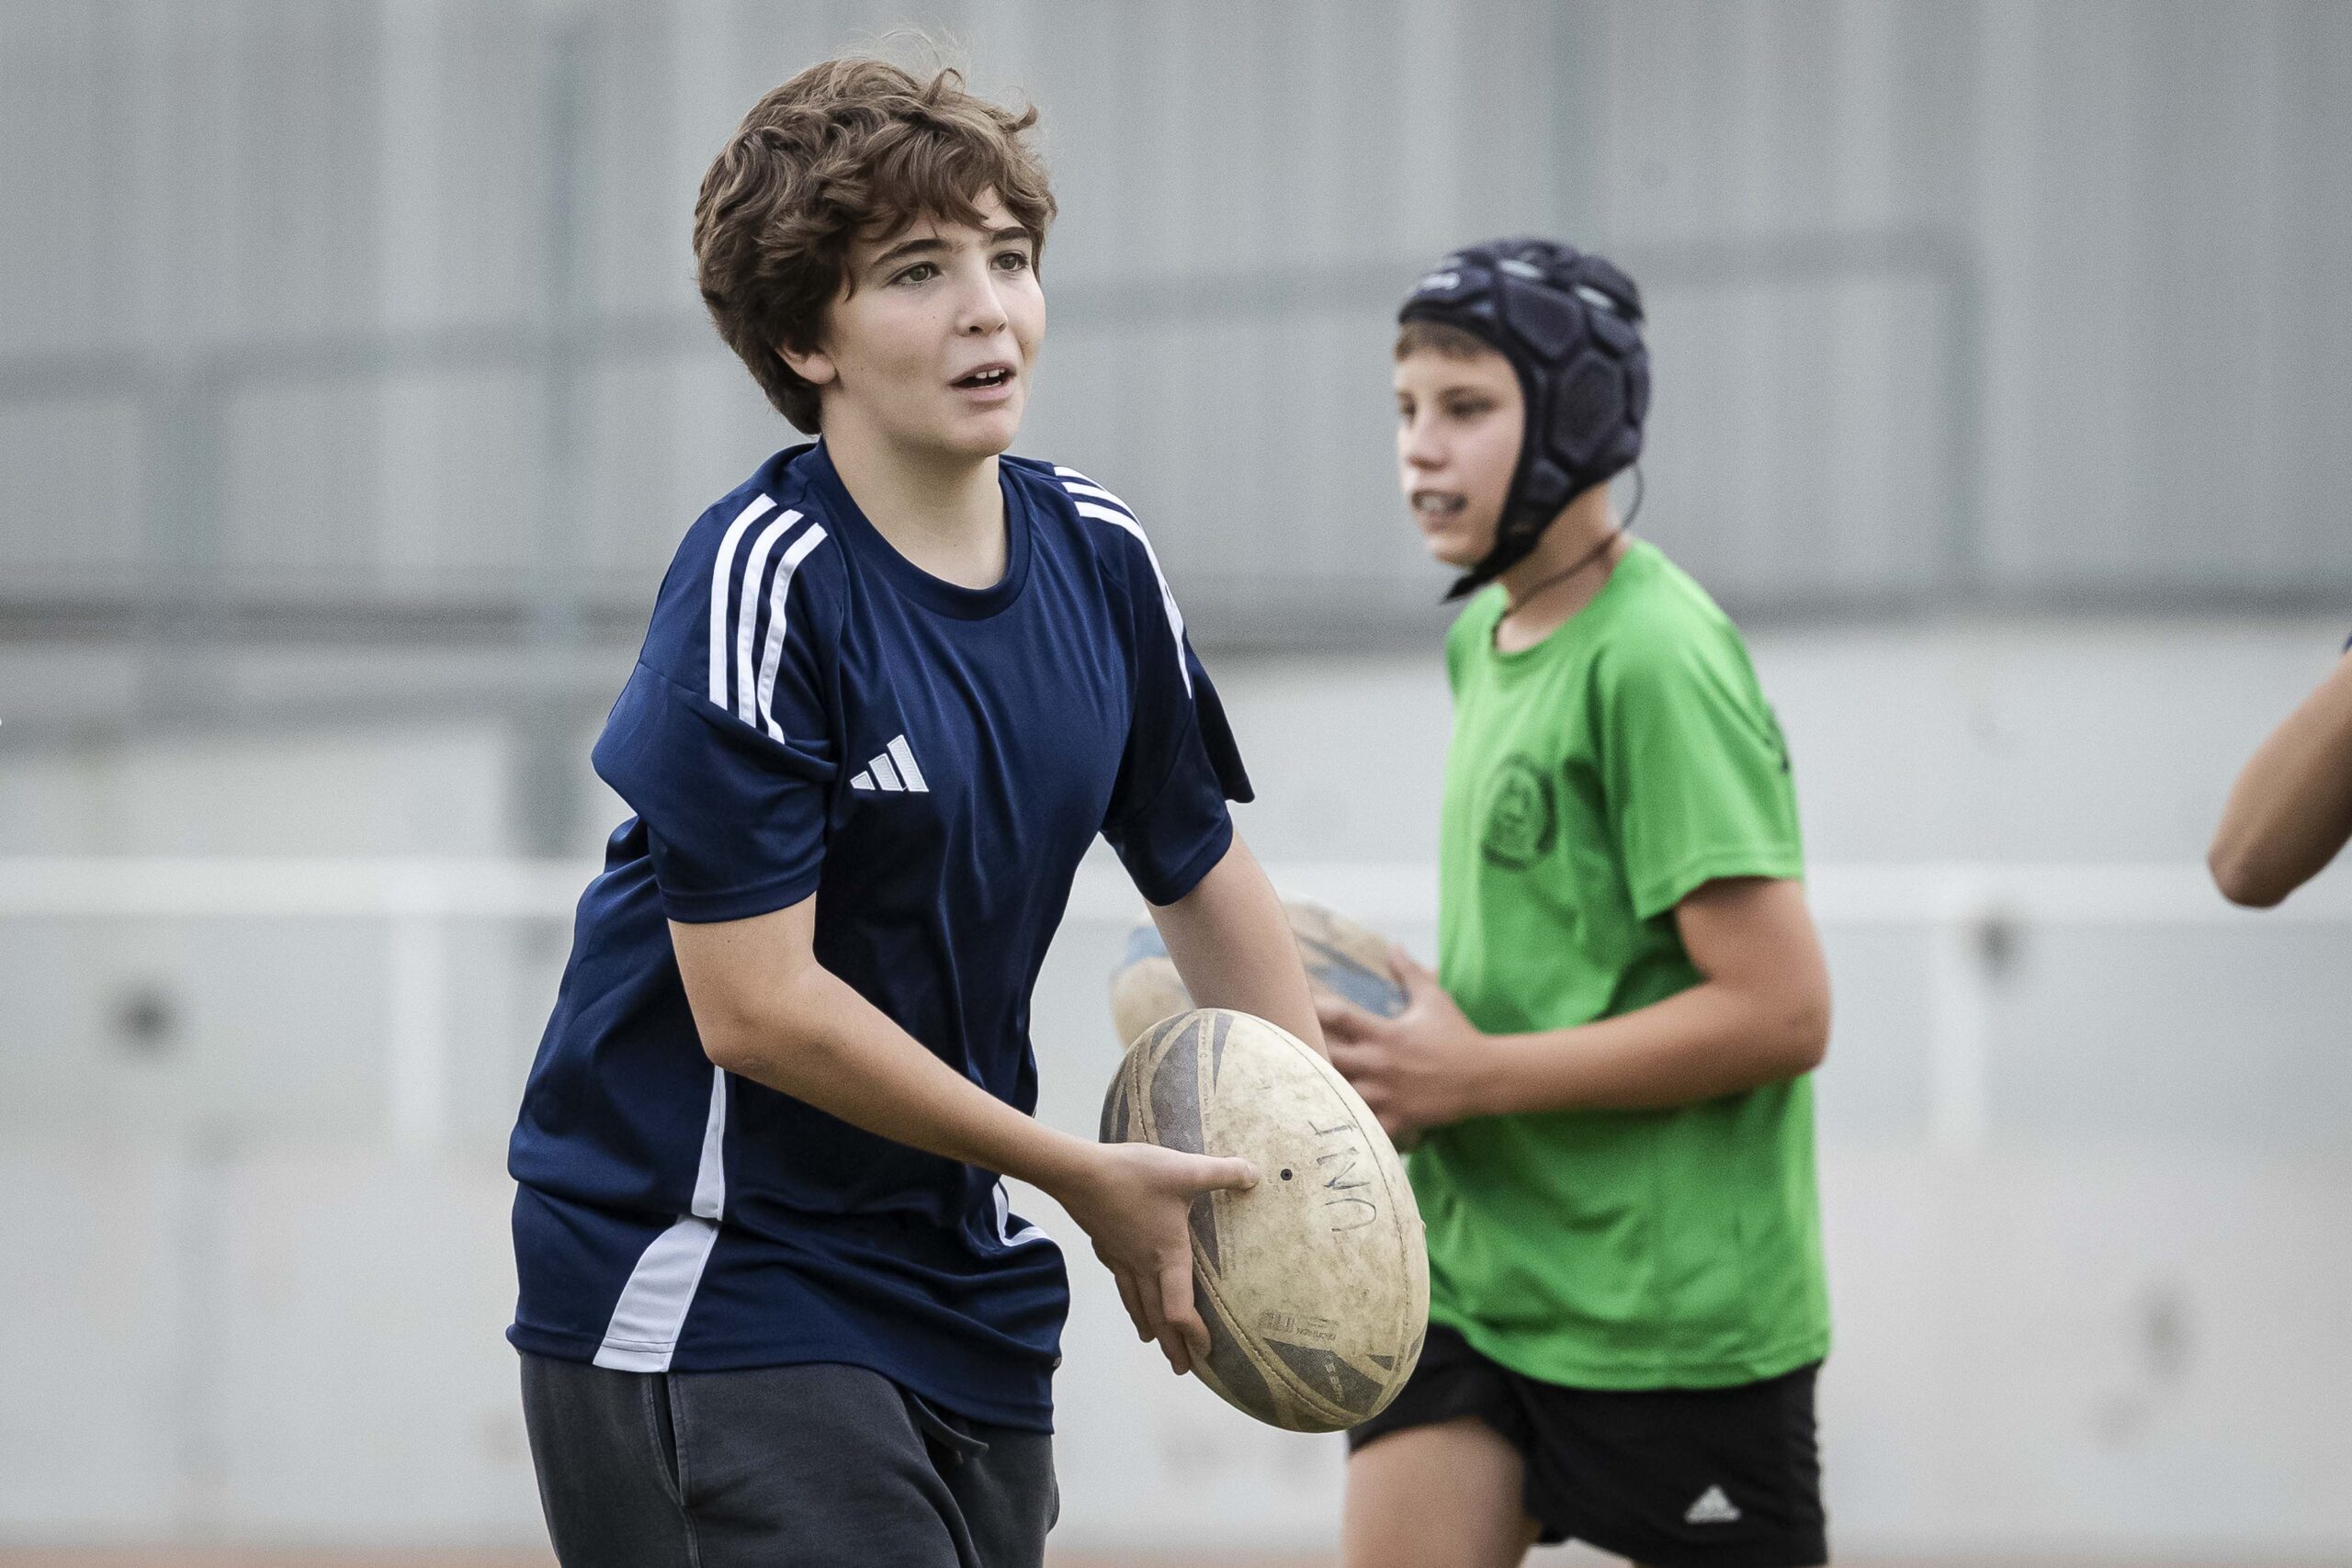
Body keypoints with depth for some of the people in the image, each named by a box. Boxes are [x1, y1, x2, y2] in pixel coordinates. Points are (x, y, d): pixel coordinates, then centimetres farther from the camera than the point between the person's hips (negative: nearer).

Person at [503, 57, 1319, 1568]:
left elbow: (1202, 868, 20)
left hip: (968, 1296, 7)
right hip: (714, 1287, -7)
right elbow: (755, 1006, -20)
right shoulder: (760, 582, -17)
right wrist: (1087, 1178, -14)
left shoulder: (1100, 557, 4)